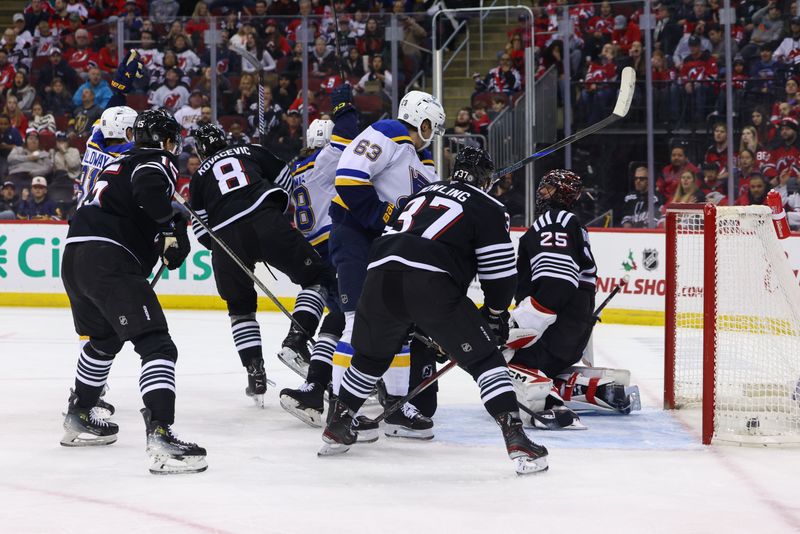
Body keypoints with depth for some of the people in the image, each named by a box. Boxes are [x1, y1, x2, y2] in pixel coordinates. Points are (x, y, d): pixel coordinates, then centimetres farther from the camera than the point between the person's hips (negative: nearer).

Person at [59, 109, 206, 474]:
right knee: (156, 345, -14)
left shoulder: (117, 166, 29)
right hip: (109, 262, -9)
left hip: (74, 259, 9)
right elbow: (149, 189, -20)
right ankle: (160, 435, -30)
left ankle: (78, 417, 45)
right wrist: (172, 228, -10)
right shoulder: (158, 163, 2)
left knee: (104, 338, 33)